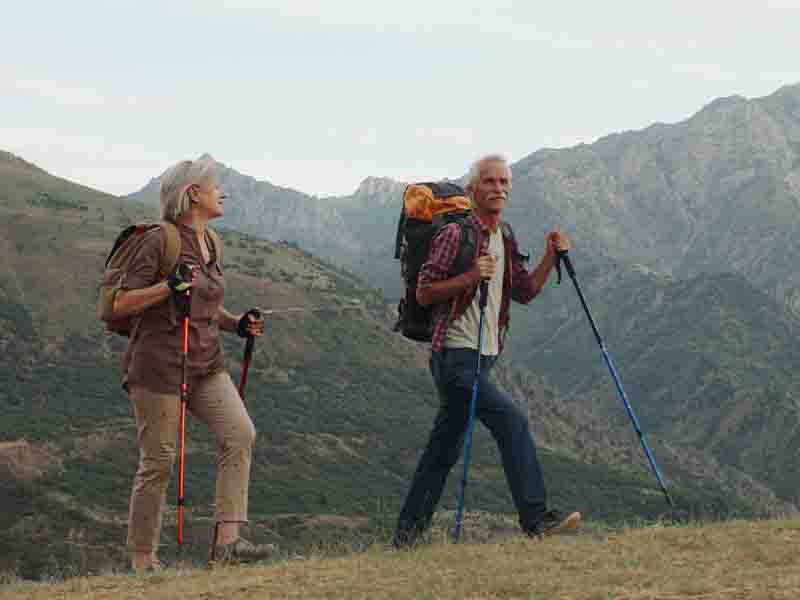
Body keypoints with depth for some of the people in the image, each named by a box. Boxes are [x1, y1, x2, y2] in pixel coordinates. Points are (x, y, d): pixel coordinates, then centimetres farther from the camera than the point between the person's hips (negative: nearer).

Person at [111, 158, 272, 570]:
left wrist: (238, 324, 8)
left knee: (240, 434, -12)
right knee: (158, 461, -3)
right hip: (159, 364, -7)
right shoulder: (161, 242, -10)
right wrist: (169, 286, -23)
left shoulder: (212, 243, 13)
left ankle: (227, 539, -13)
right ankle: (142, 559, 9)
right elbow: (120, 305, -12)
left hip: (206, 364, 7)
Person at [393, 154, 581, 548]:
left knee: (446, 446, 11)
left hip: (483, 357, 9)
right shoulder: (454, 235, -10)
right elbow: (423, 293, -11)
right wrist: (470, 277, -23)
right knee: (510, 419, -20)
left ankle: (408, 532, 17)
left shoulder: (505, 241, 15)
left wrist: (550, 258, 4)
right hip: (455, 355, -9)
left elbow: (524, 292, 18)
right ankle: (535, 517, -19)